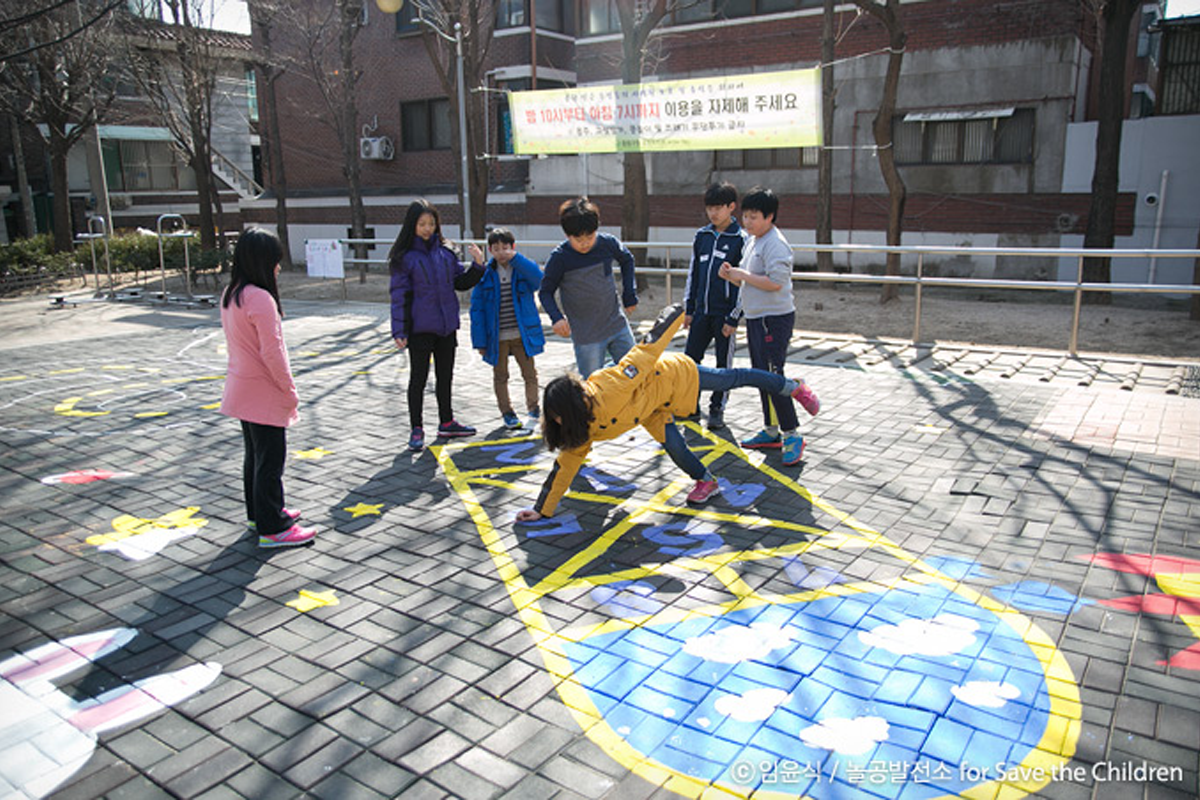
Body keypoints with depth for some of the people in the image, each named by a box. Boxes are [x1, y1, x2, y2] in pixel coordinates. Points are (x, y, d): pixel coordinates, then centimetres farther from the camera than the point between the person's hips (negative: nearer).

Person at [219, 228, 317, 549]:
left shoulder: (230, 295, 7)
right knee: (270, 461, -1)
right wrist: (290, 392, -12)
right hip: (264, 394, -9)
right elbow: (272, 353, -23)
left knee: (255, 456, 20)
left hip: (242, 390, 9)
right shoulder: (260, 299, -22)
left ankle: (258, 514, 33)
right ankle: (272, 529, 7)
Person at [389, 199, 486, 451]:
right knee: (419, 378, 4)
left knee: (445, 376, 15)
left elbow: (461, 282, 14)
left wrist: (477, 266, -2)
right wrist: (399, 331, -13)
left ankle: (446, 422, 30)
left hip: (446, 326, 5)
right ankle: (417, 429, 14)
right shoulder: (405, 257, -8)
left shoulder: (445, 253, 5)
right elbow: (399, 295, -9)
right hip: (419, 328, -5)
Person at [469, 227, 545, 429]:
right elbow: (477, 308, -2)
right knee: (500, 376, 13)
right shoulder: (485, 274, -3)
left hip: (523, 334, -1)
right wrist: (480, 341, -6)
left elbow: (538, 279, -25)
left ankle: (533, 408, 23)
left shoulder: (523, 268, -2)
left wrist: (515, 259, -30)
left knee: (530, 373, 6)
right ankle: (507, 412, 27)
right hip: (496, 337, 1)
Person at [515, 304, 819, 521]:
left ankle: (793, 387, 37)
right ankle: (706, 481, 24)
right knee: (671, 444, -6)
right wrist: (542, 509, -8)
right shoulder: (585, 430, -19)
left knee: (733, 379, 14)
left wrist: (673, 315, -24)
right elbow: (567, 462, -8)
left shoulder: (611, 389, -43)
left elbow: (646, 353, -34)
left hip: (674, 376, -5)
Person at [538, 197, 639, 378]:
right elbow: (546, 292, -4)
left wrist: (630, 294, 10)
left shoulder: (608, 243, -6)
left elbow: (627, 260, 16)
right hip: (586, 336, -4)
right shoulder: (559, 258, -14)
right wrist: (556, 317, -22)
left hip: (618, 326, 4)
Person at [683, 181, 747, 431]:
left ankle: (717, 409, 19)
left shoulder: (740, 239, -7)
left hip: (724, 313, -5)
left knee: (723, 363, 6)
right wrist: (688, 308, 11)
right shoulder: (702, 236, 8)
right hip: (702, 310, 5)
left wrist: (734, 318, -12)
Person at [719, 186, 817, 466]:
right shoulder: (753, 241, 15)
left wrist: (742, 274, -17)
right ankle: (771, 431, 24)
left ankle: (792, 435, -3)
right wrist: (731, 275, 2)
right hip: (756, 317, 10)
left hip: (774, 319, -10)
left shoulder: (775, 244, -16)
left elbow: (776, 282, -26)